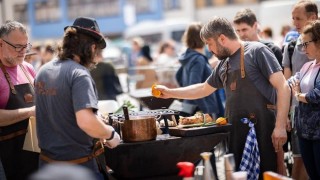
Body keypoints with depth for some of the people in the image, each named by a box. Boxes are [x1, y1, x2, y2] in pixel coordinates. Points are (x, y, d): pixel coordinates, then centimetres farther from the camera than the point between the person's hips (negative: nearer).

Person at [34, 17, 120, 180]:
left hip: (46, 161, 7)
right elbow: (86, 121, -31)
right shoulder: (78, 74, -19)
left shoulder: (43, 71, 5)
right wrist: (110, 134, -13)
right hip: (79, 165, -7)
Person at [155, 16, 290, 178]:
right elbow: (203, 89, 31)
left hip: (261, 129, -7)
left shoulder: (257, 51, -7)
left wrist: (280, 126, -18)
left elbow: (283, 87, -12)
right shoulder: (223, 65, 16)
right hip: (235, 131, 7)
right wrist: (170, 92, 30)